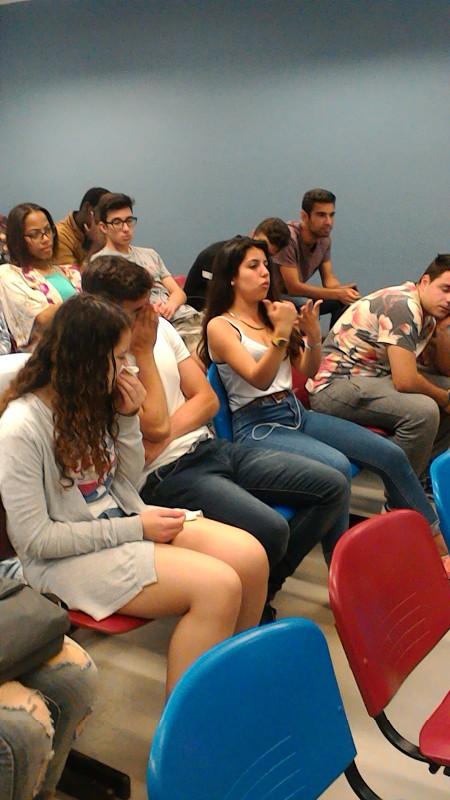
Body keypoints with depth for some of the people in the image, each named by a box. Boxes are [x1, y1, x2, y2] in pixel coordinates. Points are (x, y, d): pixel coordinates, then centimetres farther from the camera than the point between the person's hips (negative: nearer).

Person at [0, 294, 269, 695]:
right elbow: (34, 539, -18)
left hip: (124, 520, 7)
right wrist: (134, 529, -18)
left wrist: (128, 419, -6)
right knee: (218, 586, -24)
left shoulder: (91, 402, 1)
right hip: (67, 560, -7)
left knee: (251, 556, -9)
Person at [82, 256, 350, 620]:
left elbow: (208, 399, 7)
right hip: (166, 475, -8)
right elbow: (156, 426, -19)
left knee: (334, 485, -1)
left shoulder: (159, 326, 9)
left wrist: (165, 437, -10)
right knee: (270, 529, -31)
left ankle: (264, 585, 7)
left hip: (211, 447, 8)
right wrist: (144, 352, -12)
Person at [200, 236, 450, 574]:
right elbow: (258, 379, -17)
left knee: (391, 454, -4)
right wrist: (281, 333, -26)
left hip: (296, 413, 7)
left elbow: (308, 370, 13)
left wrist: (313, 337, -5)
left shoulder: (272, 314, 14)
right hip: (258, 425, -7)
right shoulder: (220, 326, -4)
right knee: (337, 466, -33)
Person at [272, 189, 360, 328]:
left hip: (299, 294, 8)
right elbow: (293, 287, -28)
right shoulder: (288, 237, -26)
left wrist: (343, 290, -25)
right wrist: (338, 293, -31)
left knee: (346, 301, -7)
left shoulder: (324, 238, -2)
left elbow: (329, 279, 0)